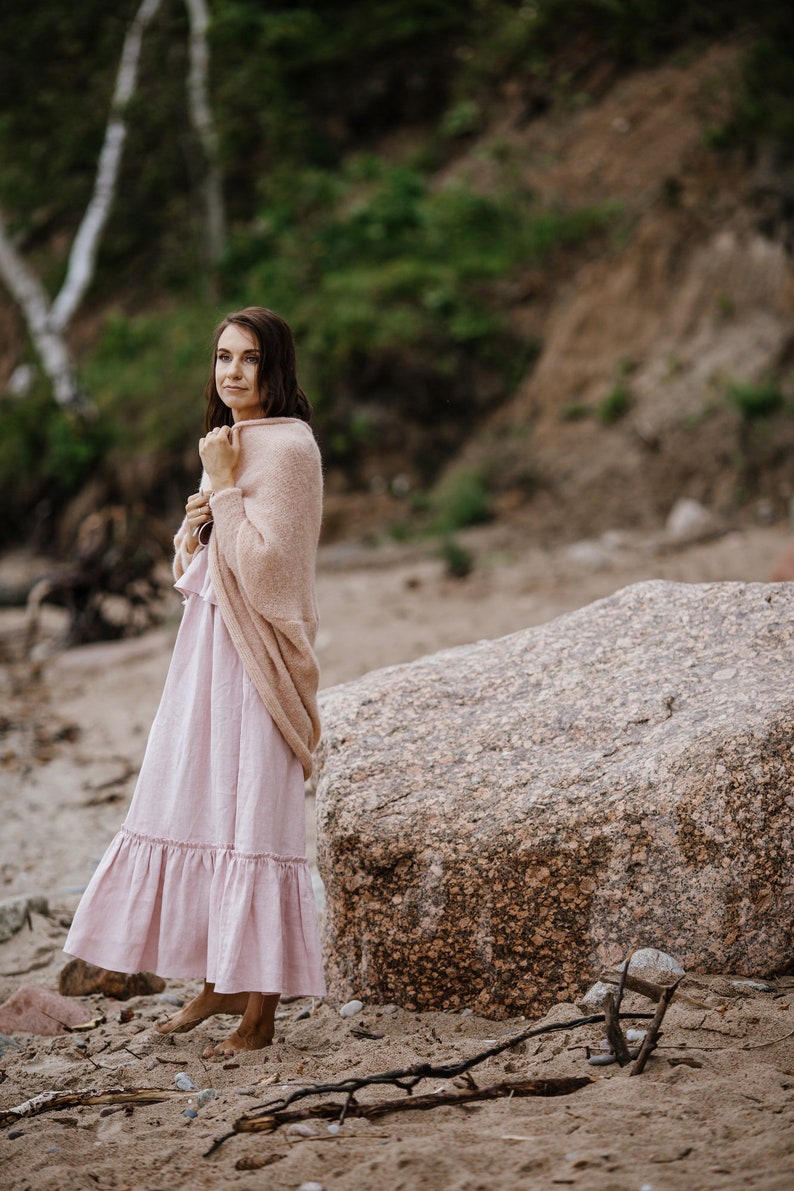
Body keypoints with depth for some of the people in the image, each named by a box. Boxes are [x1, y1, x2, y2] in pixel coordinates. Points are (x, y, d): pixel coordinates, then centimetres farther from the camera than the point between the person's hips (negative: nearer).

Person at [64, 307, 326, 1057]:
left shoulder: (286, 447, -12)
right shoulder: (227, 444, 15)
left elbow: (264, 564, -20)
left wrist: (224, 487, -14)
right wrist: (196, 521, -1)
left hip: (254, 653, -9)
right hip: (206, 642, 9)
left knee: (252, 817, -6)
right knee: (198, 805, 11)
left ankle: (261, 1007, 0)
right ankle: (219, 980, 21)